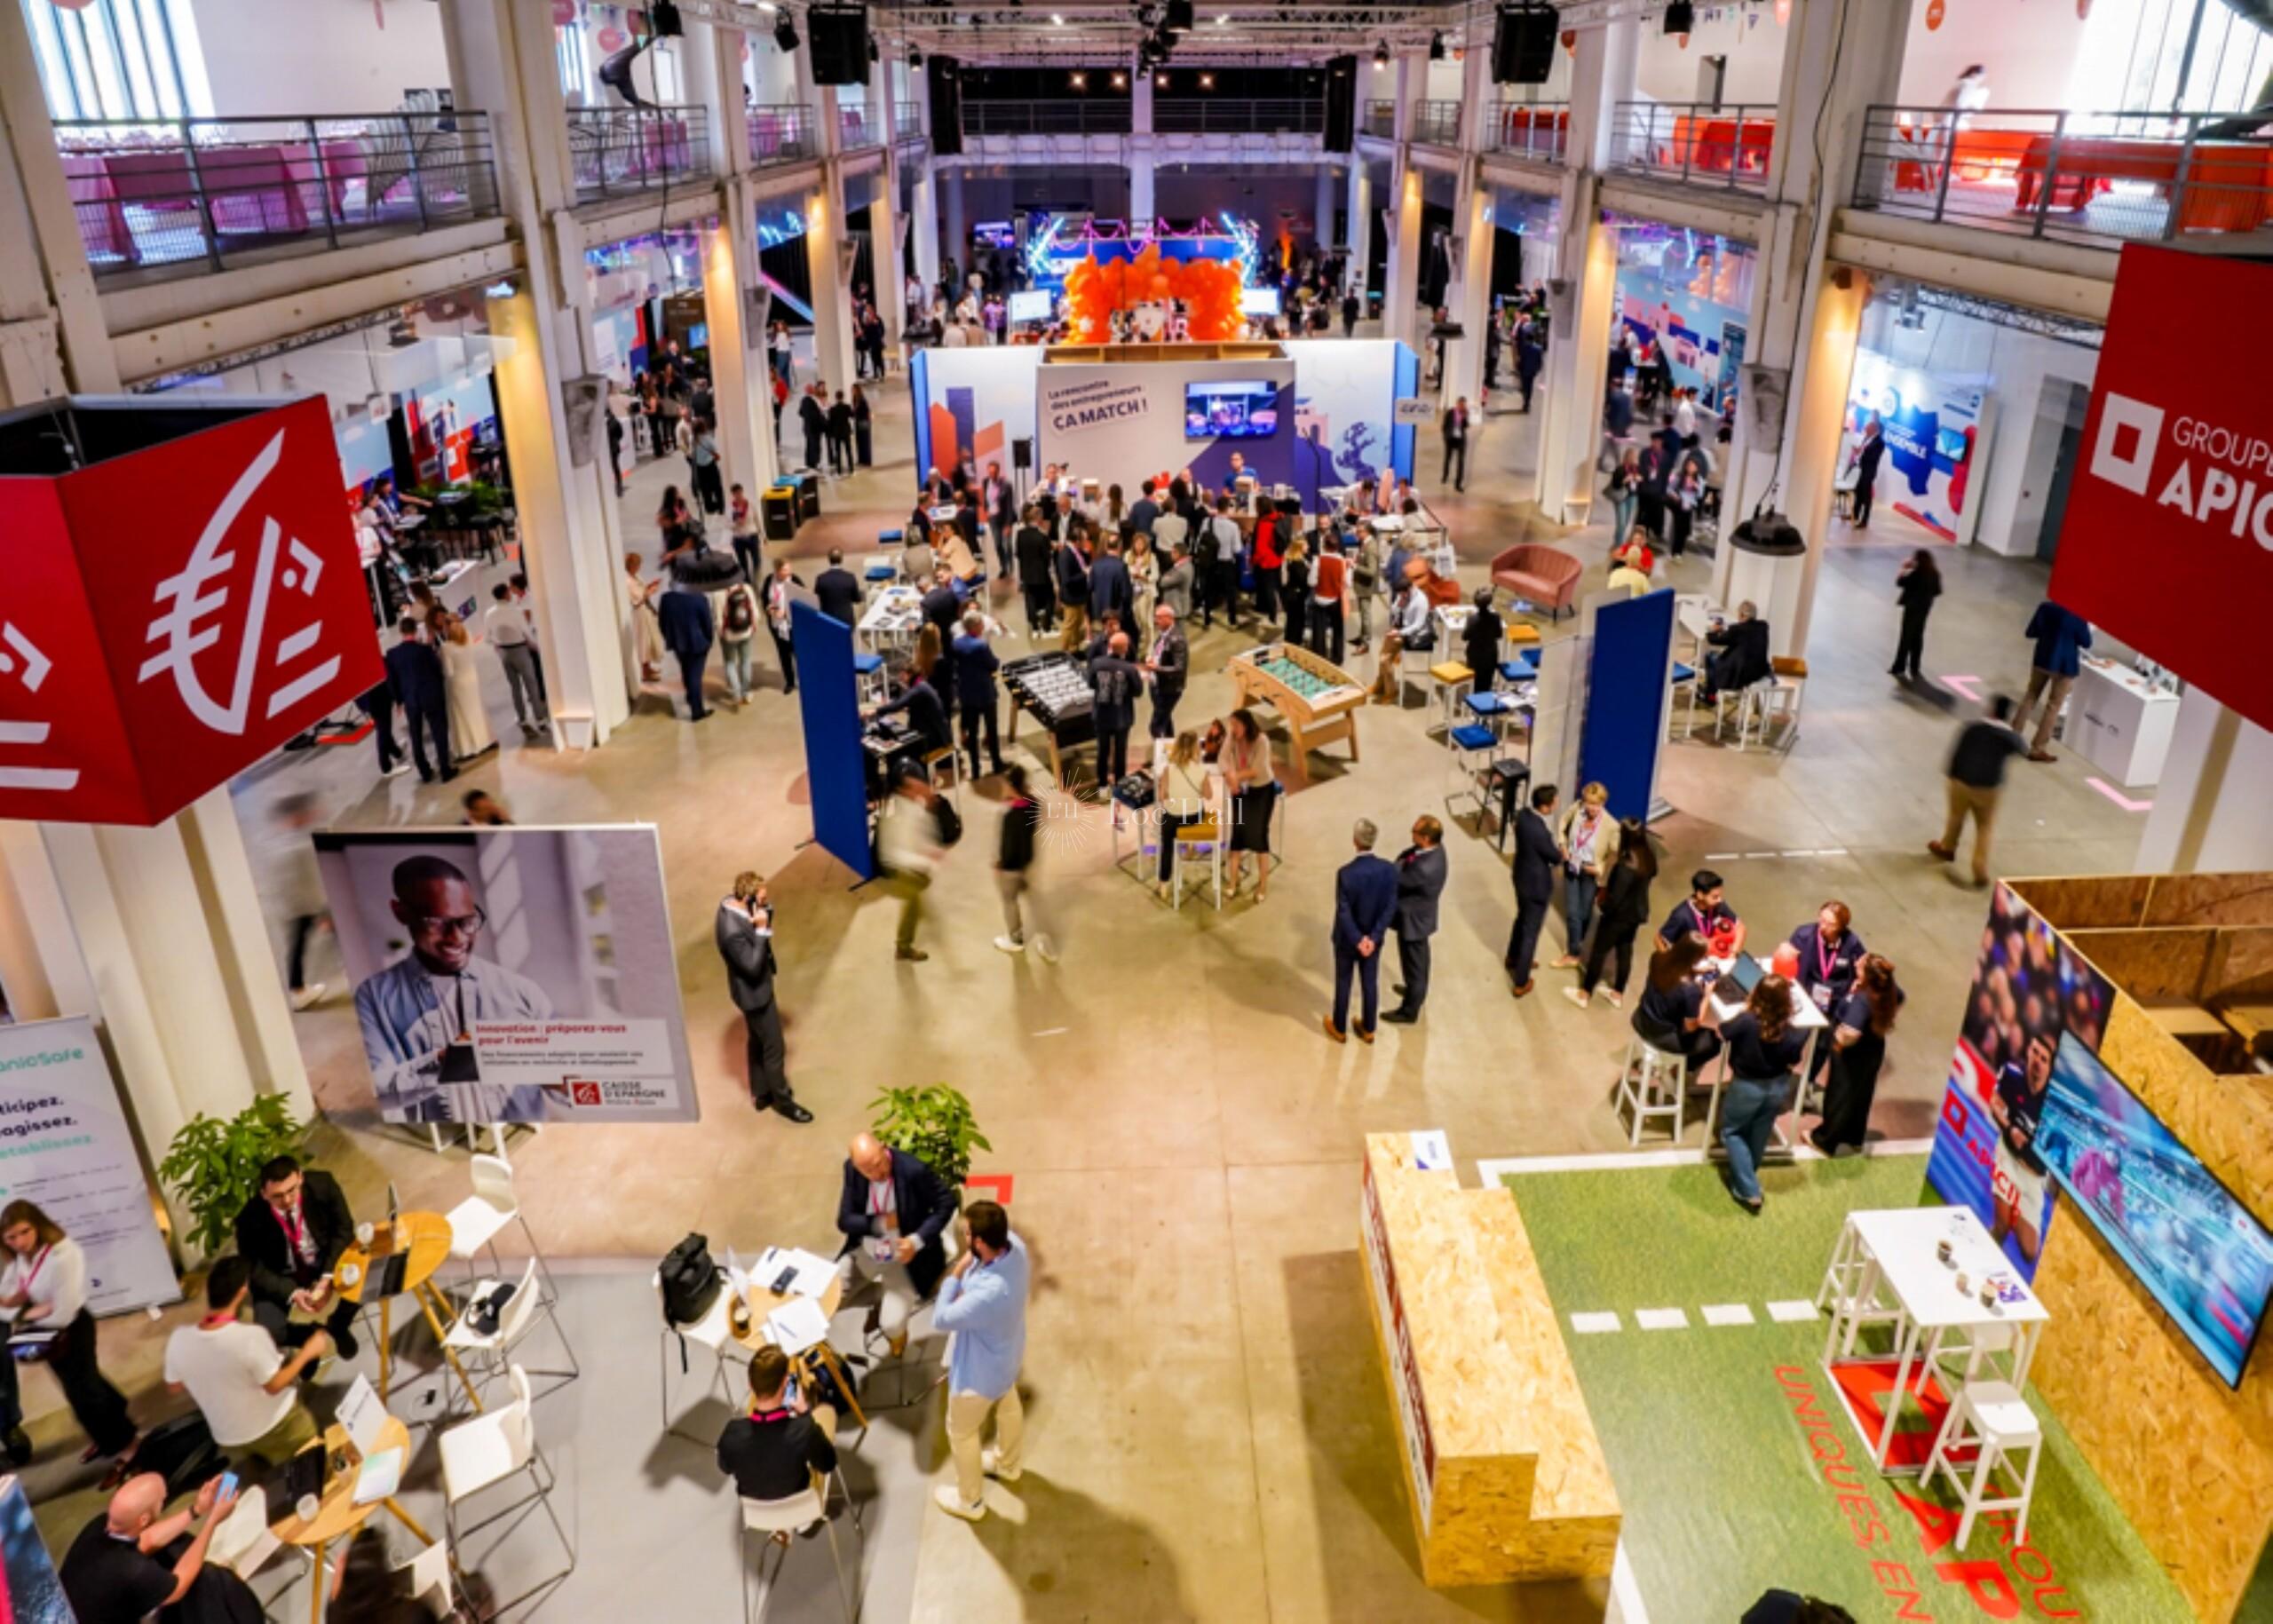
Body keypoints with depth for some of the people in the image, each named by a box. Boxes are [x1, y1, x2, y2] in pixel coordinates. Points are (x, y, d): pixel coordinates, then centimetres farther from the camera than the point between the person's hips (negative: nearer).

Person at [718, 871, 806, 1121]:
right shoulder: (732, 932, -37)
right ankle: (783, 1100, 29)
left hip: (755, 988, 10)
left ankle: (761, 1094, 43)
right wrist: (761, 929, -36)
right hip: (754, 992, -9)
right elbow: (753, 966, -31)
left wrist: (767, 909, -15)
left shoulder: (732, 902, -9)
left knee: (757, 1042, 25)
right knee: (774, 1048, 9)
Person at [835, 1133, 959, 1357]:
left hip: (903, 1260, -4)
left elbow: (946, 1203, -14)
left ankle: (897, 1333, 21)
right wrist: (880, 1223, -24)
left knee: (892, 1325, -19)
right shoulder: (852, 1169, -13)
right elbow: (845, 1221, -7)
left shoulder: (913, 1170, -26)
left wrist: (918, 1240, -24)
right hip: (863, 1254, 4)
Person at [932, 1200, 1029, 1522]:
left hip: (981, 1371, -7)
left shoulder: (990, 1294, -48)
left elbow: (941, 1319, -31)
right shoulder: (1014, 1245, -24)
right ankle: (1007, 1464, 63)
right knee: (1008, 1406, 34)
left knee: (961, 1431, 21)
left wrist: (957, 1273, -25)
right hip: (1007, 1354, 7)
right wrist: (968, 1273, -13)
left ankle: (970, 1500, 46)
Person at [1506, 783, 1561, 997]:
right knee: (1530, 933, 8)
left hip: (1521, 878, 8)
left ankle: (1513, 957, 55)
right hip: (1537, 885, -8)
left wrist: (1554, 850, -3)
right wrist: (1561, 853, 4)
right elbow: (1556, 858, -17)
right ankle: (1520, 983, 20)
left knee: (1522, 918, 31)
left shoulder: (1523, 814, -11)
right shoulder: (1540, 832, -36)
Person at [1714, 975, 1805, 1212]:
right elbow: (1794, 1061, -5)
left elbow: (1721, 1034, -15)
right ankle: (1746, 1177, 49)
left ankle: (1749, 1192, 13)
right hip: (1778, 1088, 3)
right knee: (1758, 1135, 26)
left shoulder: (1746, 1021, -33)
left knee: (1732, 1132, 20)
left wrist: (1742, 1012, -8)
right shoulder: (1792, 1033, -23)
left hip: (1746, 1087, -3)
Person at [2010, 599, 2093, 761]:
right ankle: (2036, 748, 7)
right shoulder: (2078, 615, -17)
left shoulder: (2045, 607, -5)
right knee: (2053, 706, 5)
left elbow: (2031, 632, 4)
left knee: (2031, 696, 20)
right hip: (2065, 664, -4)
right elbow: (2086, 642, -9)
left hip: (2042, 658, 4)